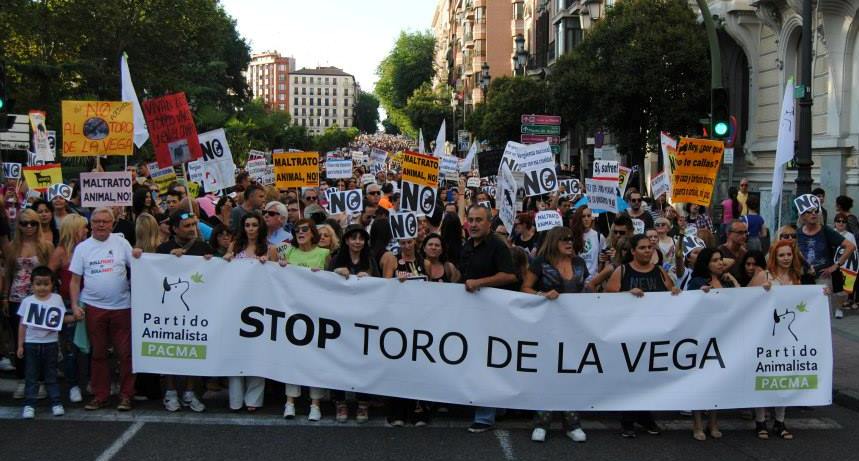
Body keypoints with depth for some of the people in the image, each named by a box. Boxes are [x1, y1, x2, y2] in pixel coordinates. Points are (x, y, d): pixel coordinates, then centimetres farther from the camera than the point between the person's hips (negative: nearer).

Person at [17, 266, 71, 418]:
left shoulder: (57, 299, 1)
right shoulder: (27, 301, -2)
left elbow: (62, 318, 6)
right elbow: (22, 324, 2)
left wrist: (74, 317, -14)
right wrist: (20, 345, 0)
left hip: (50, 343, 0)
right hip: (31, 343, 0)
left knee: (51, 375, 8)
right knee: (31, 376, 5)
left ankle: (56, 402, 12)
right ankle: (29, 405, 8)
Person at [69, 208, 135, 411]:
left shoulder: (121, 243, 3)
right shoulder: (82, 248, 6)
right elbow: (75, 280, 7)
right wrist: (75, 305, -2)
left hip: (121, 305, -1)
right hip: (94, 307, 1)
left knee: (125, 353, 0)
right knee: (98, 353, 9)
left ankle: (126, 395, 9)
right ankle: (100, 395, 17)